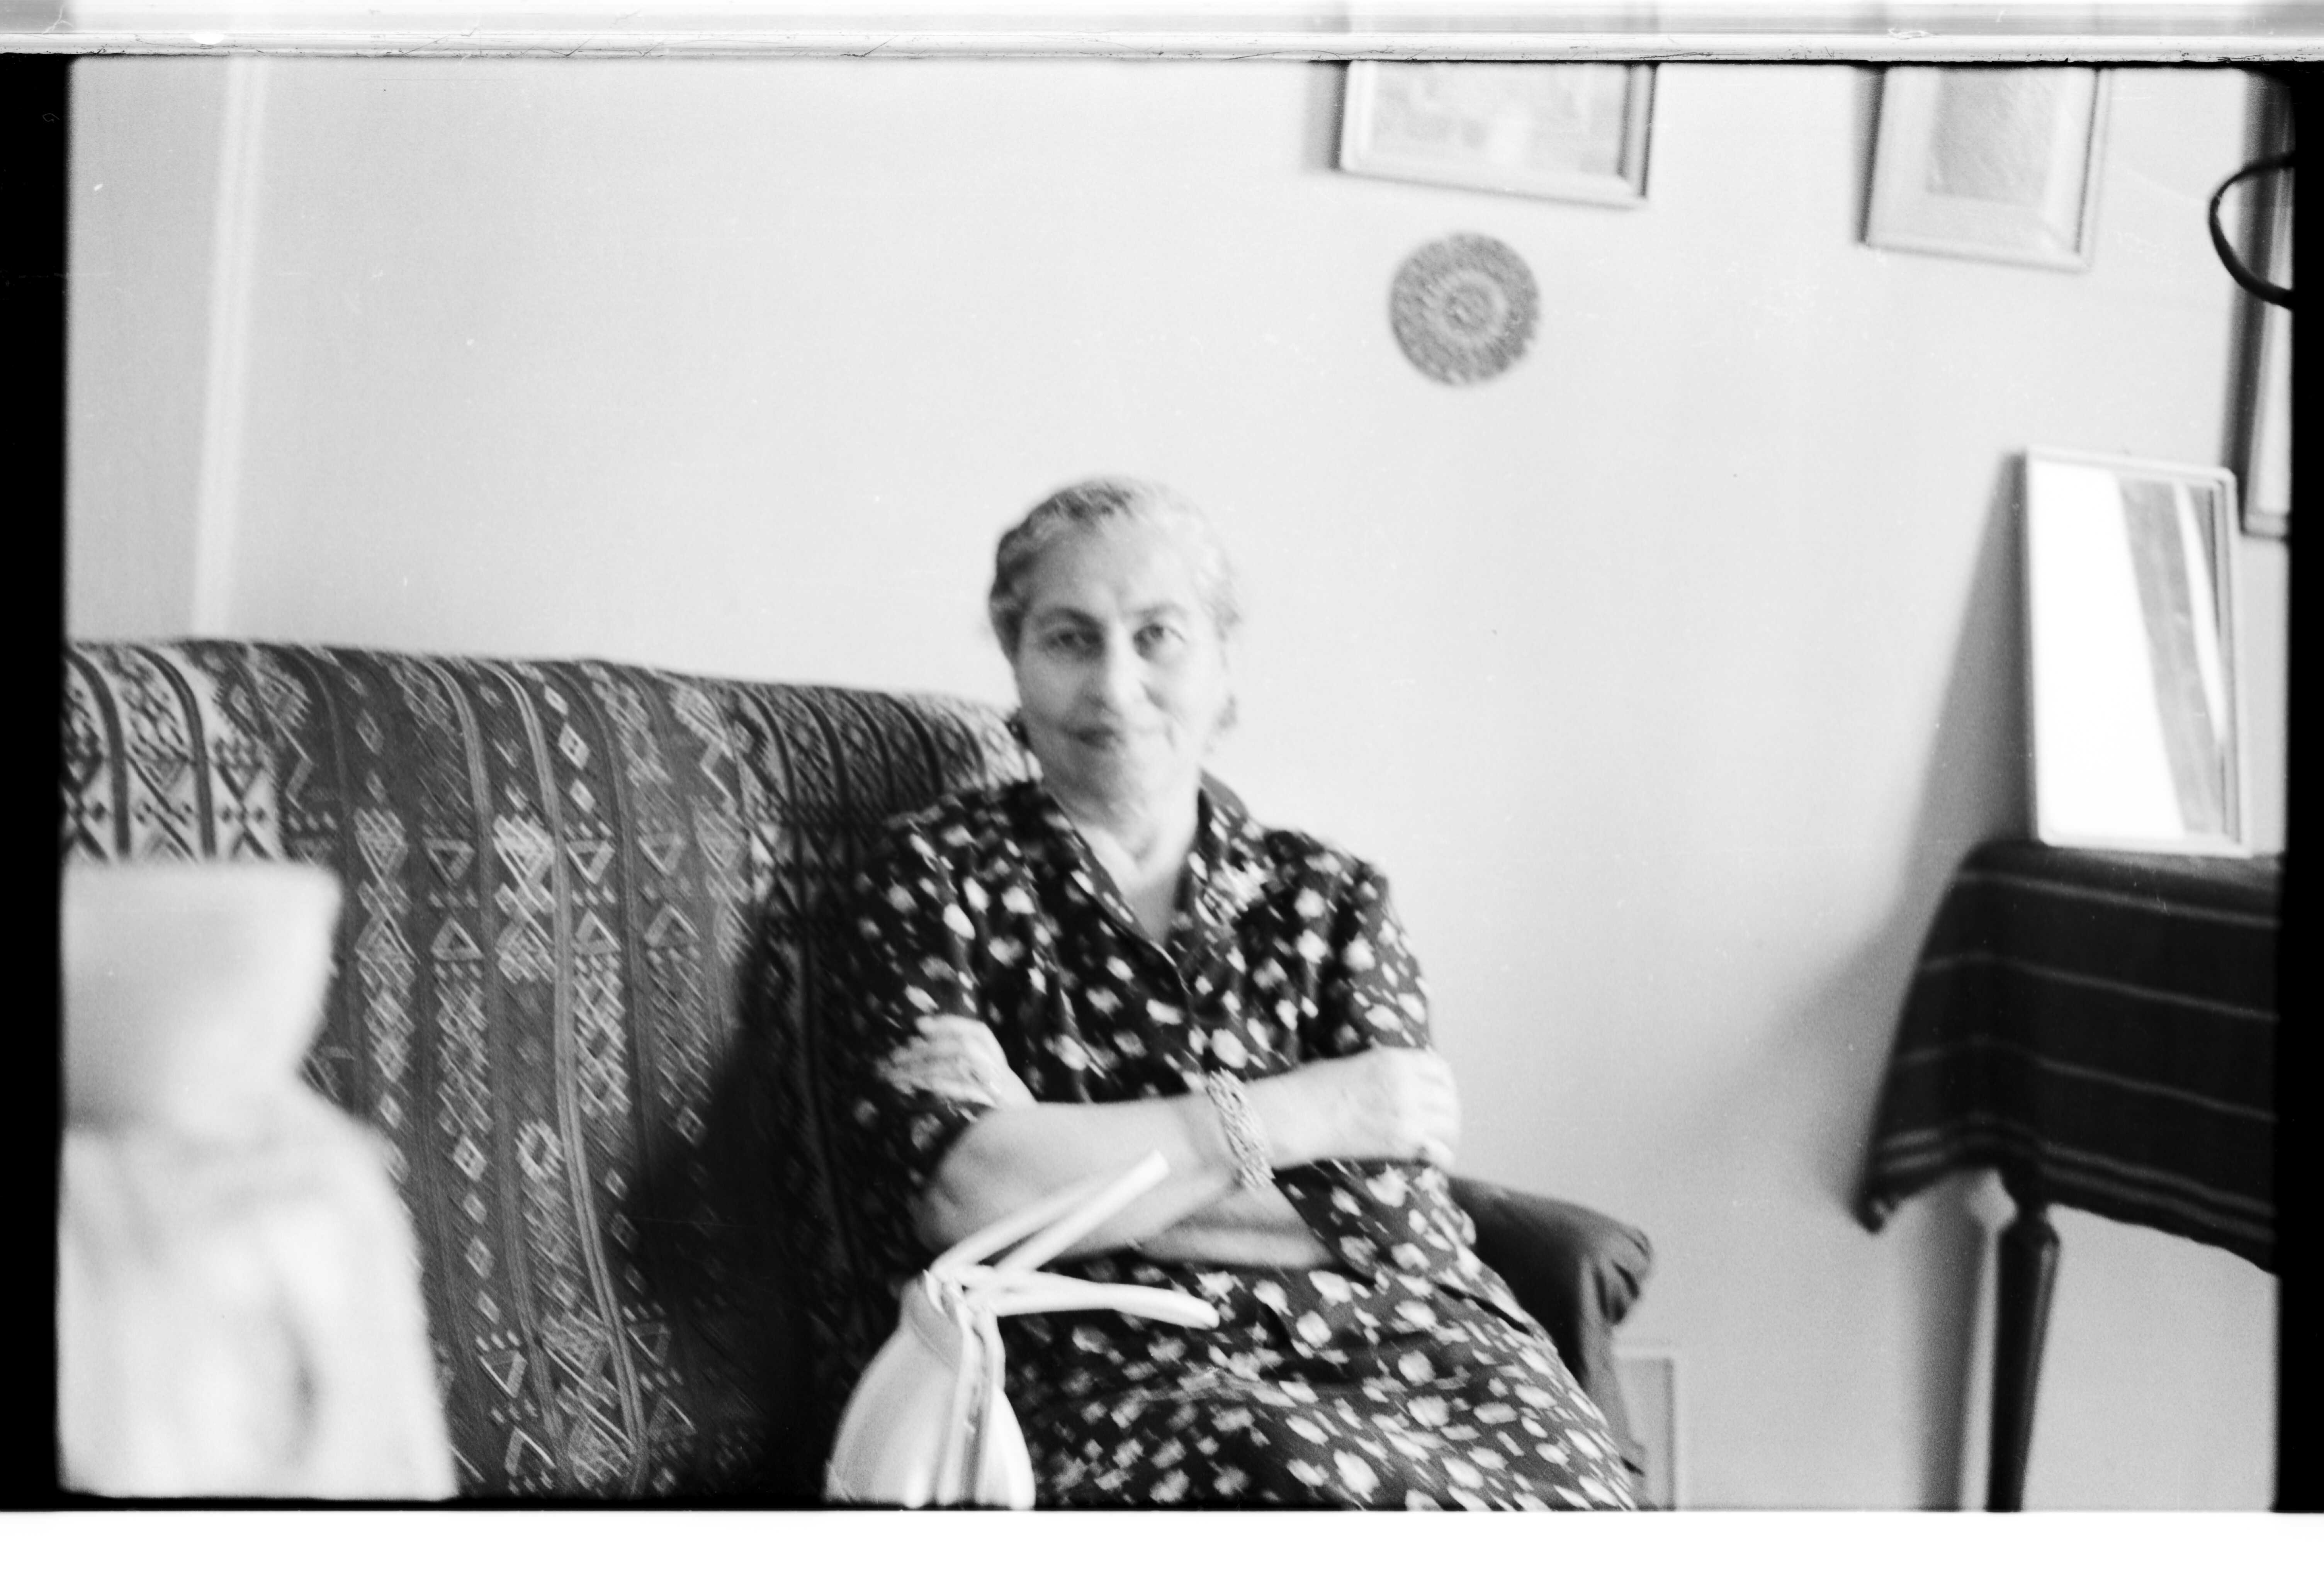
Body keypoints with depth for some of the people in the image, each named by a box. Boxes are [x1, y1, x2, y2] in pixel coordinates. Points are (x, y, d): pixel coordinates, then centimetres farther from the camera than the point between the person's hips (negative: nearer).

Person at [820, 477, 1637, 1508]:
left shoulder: (1329, 898, 15)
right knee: (1356, 1493, -34)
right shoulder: (936, 878, 8)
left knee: (1563, 1490, -28)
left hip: (1399, 1338, 3)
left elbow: (1379, 1207, 0)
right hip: (1117, 1375, -3)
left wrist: (1061, 1173, -6)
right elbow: (956, 1190, -8)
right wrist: (1294, 1112, -6)